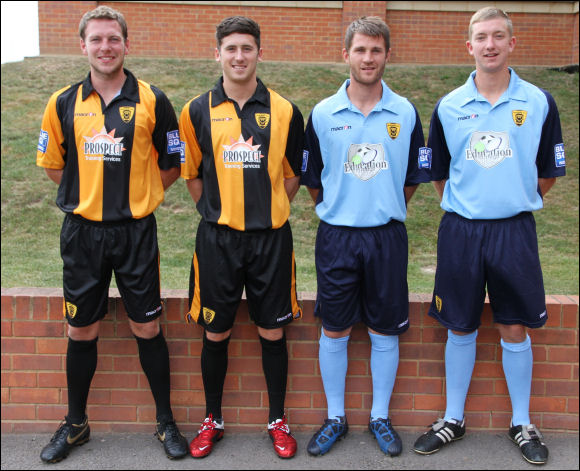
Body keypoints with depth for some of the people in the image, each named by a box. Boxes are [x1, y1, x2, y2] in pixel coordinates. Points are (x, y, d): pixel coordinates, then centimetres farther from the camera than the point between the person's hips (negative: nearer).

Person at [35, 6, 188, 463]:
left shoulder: (151, 100, -2)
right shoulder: (64, 103, 4)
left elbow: (173, 164, 4)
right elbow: (53, 164, 14)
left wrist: (135, 195, 1)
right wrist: (91, 194, 6)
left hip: (135, 231, -2)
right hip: (82, 231, 2)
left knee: (147, 328, 4)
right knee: (82, 331, 11)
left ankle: (166, 422, 22)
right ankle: (75, 424, 29)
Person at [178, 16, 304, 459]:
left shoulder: (285, 112, 1)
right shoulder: (198, 111, 2)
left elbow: (292, 175, 9)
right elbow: (192, 174, 10)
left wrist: (267, 212, 6)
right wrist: (219, 210, 5)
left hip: (270, 239, 0)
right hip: (217, 238, 1)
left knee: (273, 331, 8)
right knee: (216, 332, 9)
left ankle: (278, 420, 25)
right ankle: (212, 420, 27)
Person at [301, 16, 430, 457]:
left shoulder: (405, 113, 1)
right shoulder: (322, 114, 0)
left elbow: (413, 178, 9)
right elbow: (311, 178, 8)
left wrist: (384, 209, 7)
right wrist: (339, 210, 9)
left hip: (387, 236, 0)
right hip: (336, 236, 0)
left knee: (385, 332, 9)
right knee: (334, 331, 7)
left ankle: (381, 418, 26)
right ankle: (335, 418, 25)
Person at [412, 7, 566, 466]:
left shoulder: (538, 102, 0)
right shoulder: (449, 107, 2)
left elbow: (548, 173, 8)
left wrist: (514, 201, 7)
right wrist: (464, 207, 9)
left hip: (514, 231, 0)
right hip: (460, 231, 1)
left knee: (515, 330, 7)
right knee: (460, 329, 10)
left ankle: (522, 423, 26)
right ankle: (454, 419, 26)